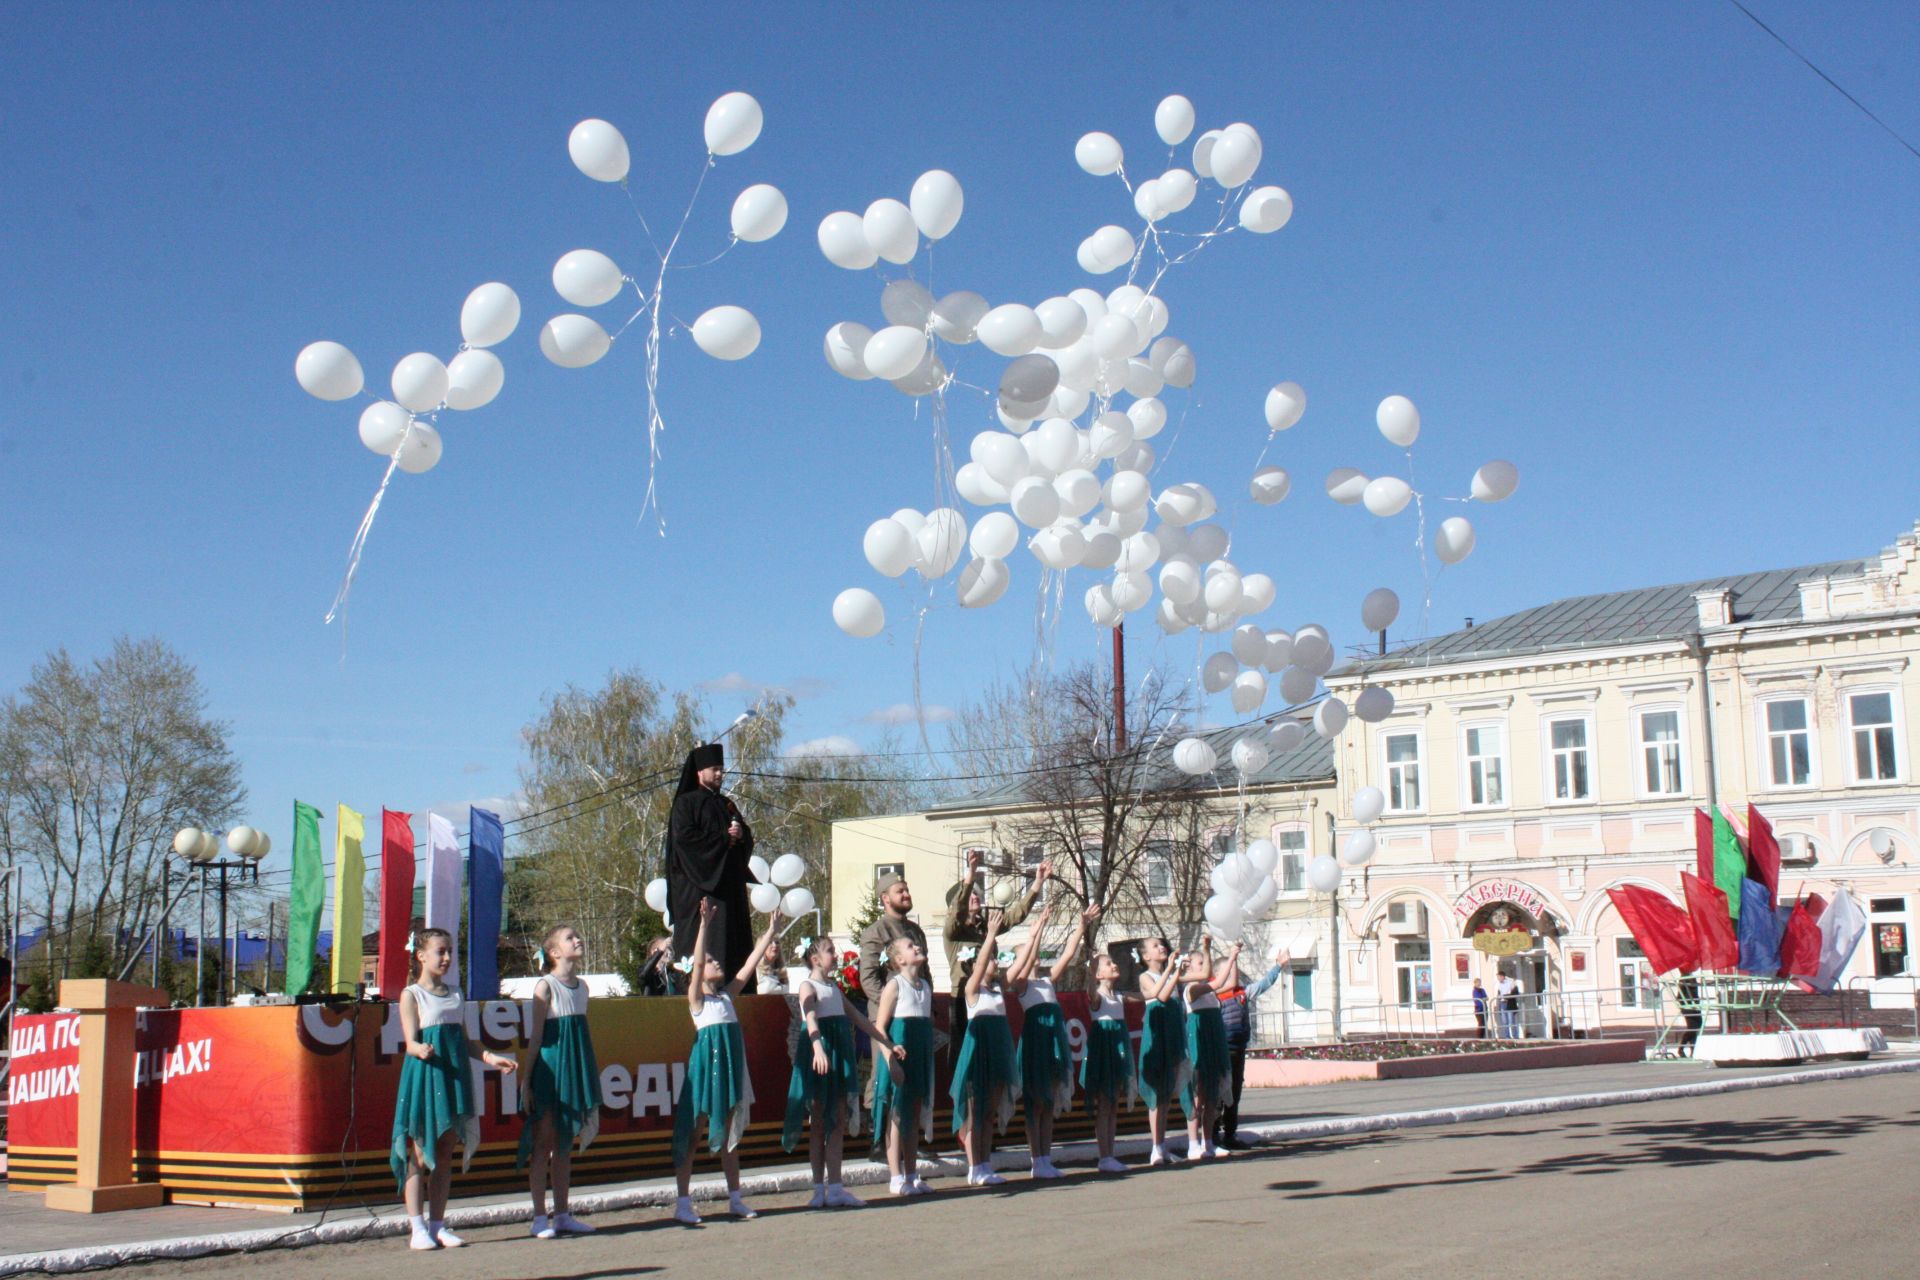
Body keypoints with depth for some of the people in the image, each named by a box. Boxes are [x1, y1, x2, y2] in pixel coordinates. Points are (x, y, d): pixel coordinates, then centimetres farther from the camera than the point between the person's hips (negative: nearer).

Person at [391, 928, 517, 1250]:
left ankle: (438, 1226, 12)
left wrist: (490, 1057, 4)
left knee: (445, 1153, 7)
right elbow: (410, 1042, -11)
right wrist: (421, 1050, -33)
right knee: (419, 1154, -3)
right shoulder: (411, 995, -2)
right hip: (423, 1076, -6)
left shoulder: (455, 997, 16)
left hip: (453, 1077, 6)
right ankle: (418, 1229, 1)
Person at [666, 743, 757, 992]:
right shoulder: (686, 803, 1)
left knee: (734, 939, 1)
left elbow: (747, 841, 20)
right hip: (700, 882, -7)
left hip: (729, 882, 7)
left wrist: (741, 834, -5)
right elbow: (684, 836, -14)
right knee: (704, 940, -14)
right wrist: (724, 838, -9)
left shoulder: (727, 805, 21)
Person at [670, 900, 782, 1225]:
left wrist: (770, 933, 8)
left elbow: (750, 964, 11)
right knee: (691, 1133, -2)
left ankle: (735, 1199, 18)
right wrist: (704, 924, -26)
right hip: (705, 1062, -6)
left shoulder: (727, 994, 13)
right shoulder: (696, 998, -3)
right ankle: (682, 1203, -1)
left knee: (730, 1133, 12)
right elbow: (696, 962, -17)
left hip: (730, 1064, 6)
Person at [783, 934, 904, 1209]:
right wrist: (818, 1048, -42)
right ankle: (820, 1189, 6)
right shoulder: (808, 985, -6)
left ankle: (835, 1188, 4)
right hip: (821, 1052, -7)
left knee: (838, 1122, 3)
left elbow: (858, 1018, 24)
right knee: (819, 1122, 0)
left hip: (841, 1052, 7)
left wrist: (888, 1044, 23)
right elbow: (811, 1018, -24)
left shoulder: (834, 987, 18)